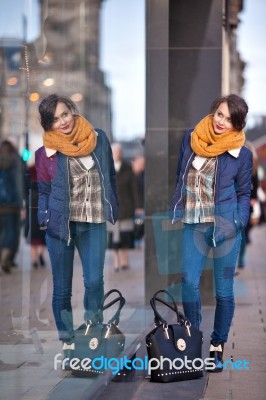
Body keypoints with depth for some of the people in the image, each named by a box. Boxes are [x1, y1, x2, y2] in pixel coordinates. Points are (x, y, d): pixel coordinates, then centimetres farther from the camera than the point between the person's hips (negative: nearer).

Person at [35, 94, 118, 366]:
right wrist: (44, 219, -8)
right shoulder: (46, 151, -3)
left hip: (94, 224, 1)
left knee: (94, 281, -11)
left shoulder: (98, 138, 2)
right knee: (62, 288, 5)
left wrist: (113, 210, 10)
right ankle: (68, 341, 18)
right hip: (60, 225, -1)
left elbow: (111, 176, 11)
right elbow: (43, 190, 5)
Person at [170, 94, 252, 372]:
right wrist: (174, 211, 10)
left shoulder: (241, 153, -3)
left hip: (224, 226, -2)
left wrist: (239, 222, -9)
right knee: (188, 282, -8)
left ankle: (217, 347, 17)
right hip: (193, 224, 2)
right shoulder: (190, 138, 5)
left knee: (223, 289, 4)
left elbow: (243, 193, 5)